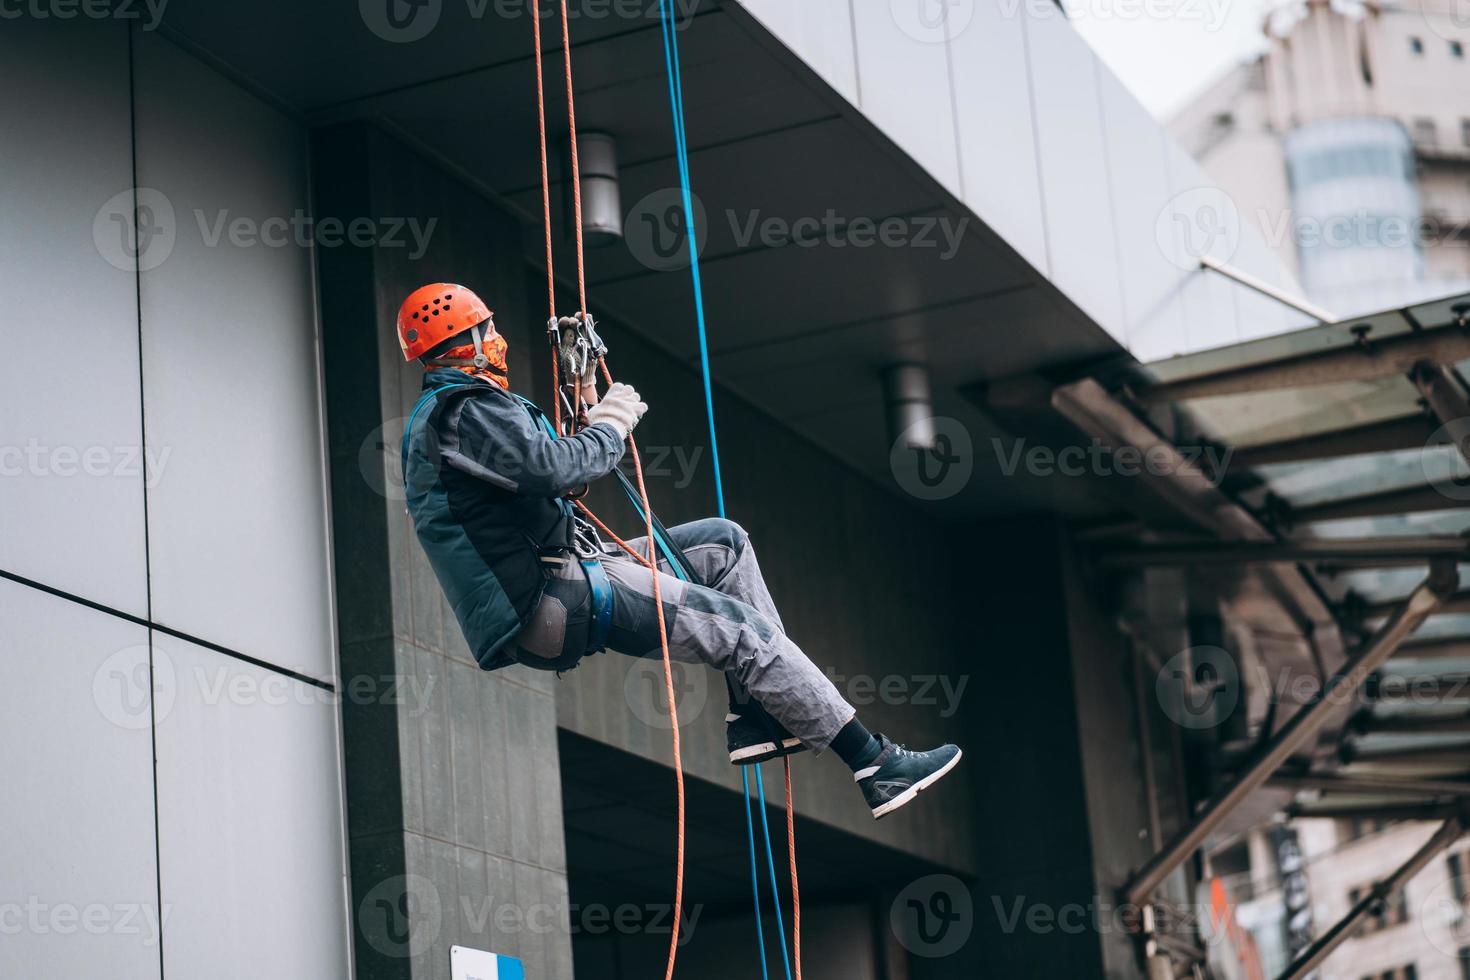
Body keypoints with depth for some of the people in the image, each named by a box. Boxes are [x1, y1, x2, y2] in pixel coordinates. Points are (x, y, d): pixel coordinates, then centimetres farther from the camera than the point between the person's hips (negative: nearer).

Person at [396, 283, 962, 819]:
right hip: (555, 601, -11)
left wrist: (586, 409, 21)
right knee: (738, 623, -12)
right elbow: (558, 468, -27)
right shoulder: (465, 410, -14)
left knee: (723, 542, 14)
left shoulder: (438, 416, 20)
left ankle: (758, 711, 4)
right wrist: (611, 423, -8)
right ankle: (878, 767, -8)